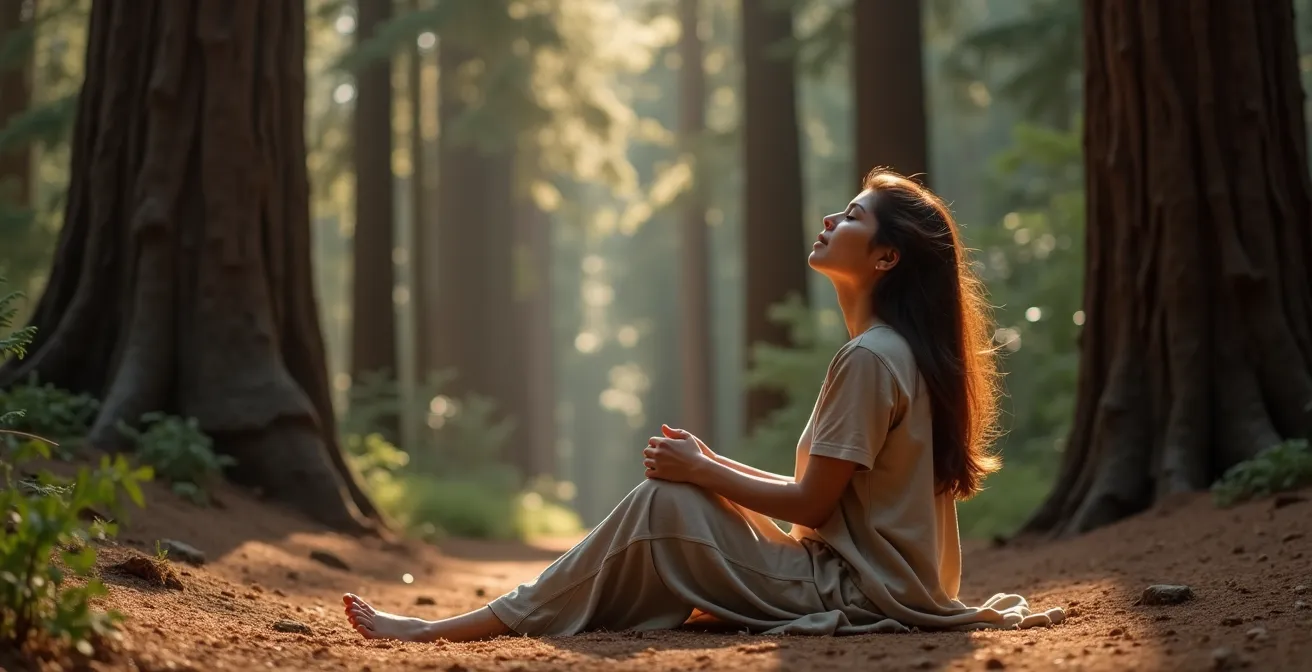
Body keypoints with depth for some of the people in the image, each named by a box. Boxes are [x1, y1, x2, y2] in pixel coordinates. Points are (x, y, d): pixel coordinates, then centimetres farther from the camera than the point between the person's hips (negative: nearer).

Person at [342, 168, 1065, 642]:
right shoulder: (893, 351, 14)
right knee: (678, 496, 11)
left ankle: (449, 629, -8)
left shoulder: (869, 359, -18)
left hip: (855, 593, -10)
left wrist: (701, 471, -7)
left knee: (662, 504, -12)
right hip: (874, 579, 10)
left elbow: (810, 504, -17)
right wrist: (714, 465, 7)